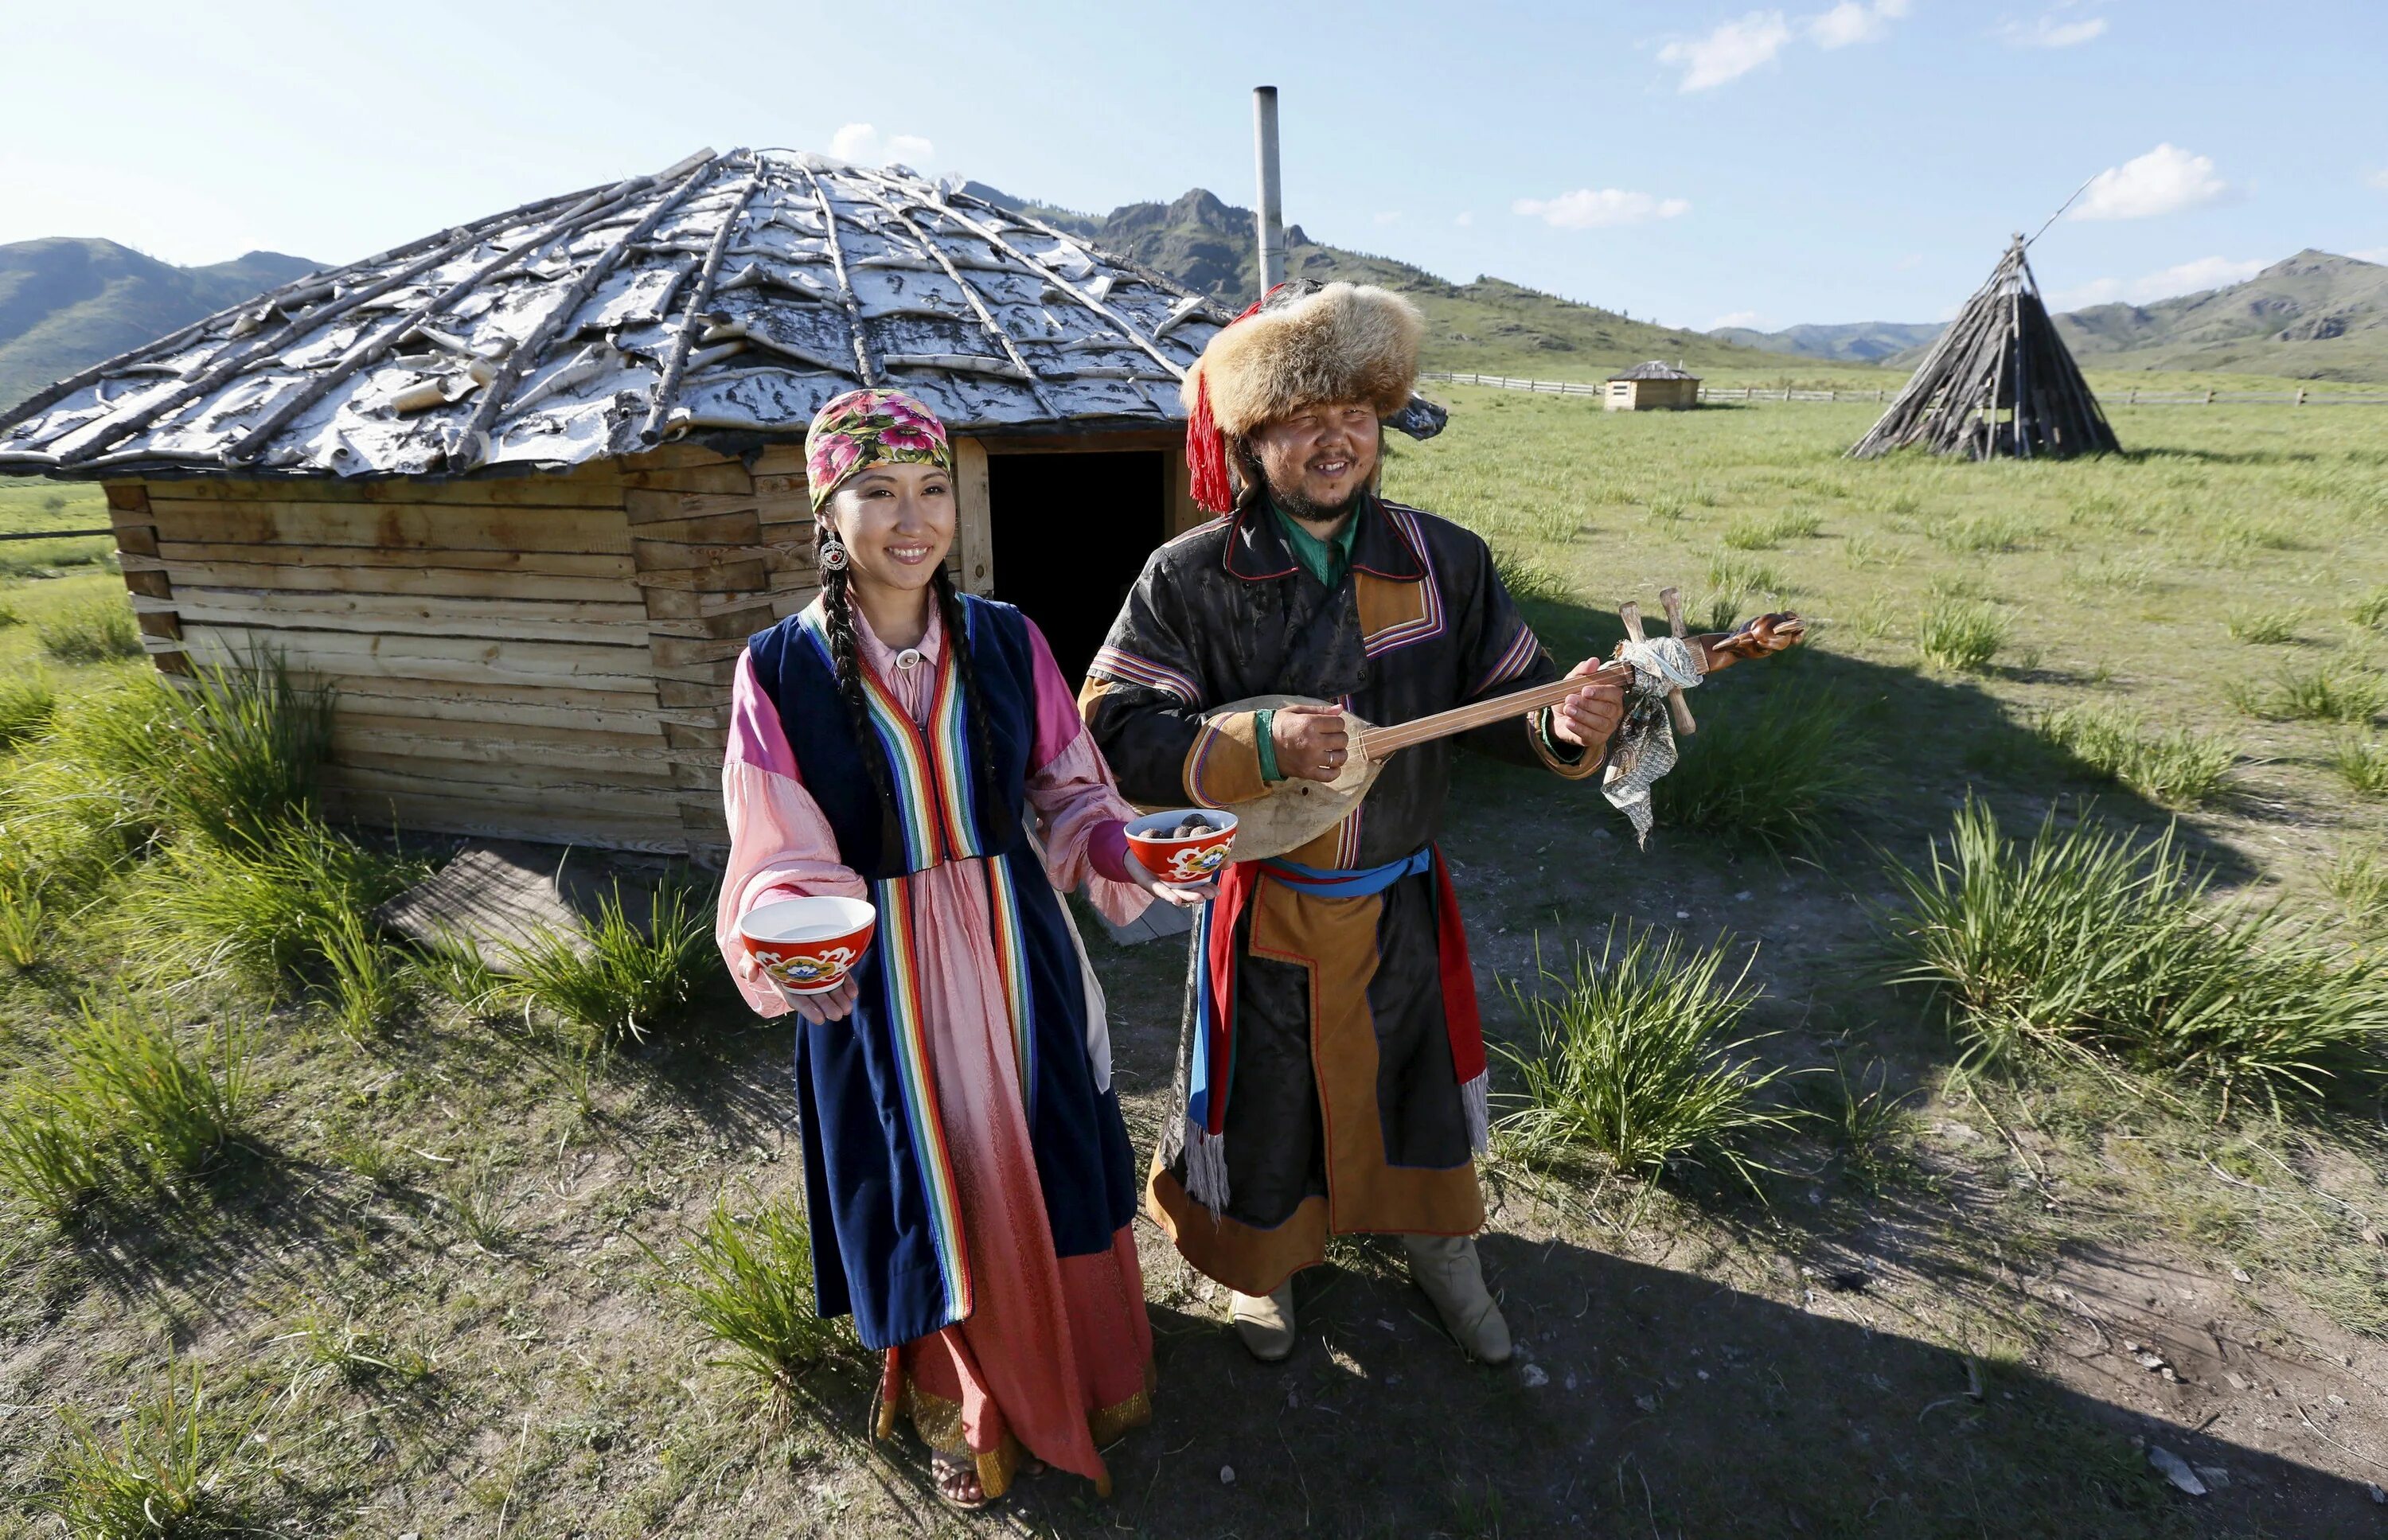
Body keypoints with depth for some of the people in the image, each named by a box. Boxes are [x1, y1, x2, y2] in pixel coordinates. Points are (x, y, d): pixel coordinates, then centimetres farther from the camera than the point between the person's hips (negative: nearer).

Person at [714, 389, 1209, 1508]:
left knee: (1047, 1170, 18)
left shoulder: (1007, 641, -5)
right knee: (932, 1195, 16)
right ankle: (968, 1412, 46)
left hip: (1016, 955, 2)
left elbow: (1069, 795, 1)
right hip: (879, 979, -1)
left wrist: (1132, 858, -18)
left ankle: (1084, 1373, 48)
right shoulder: (781, 668, -11)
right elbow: (785, 861, -10)